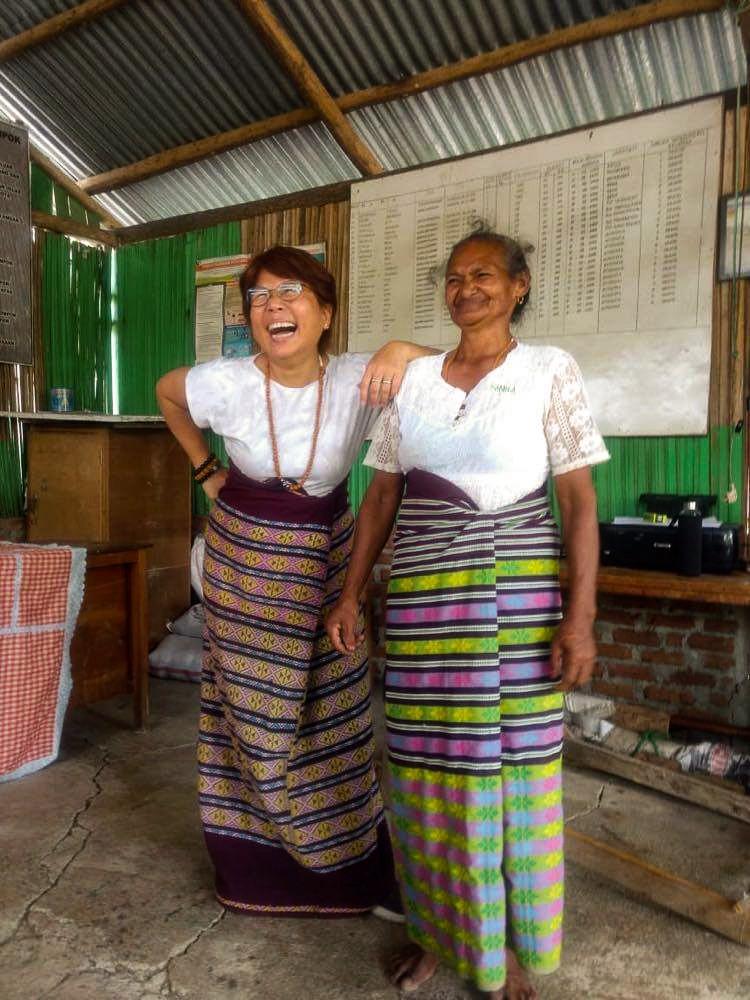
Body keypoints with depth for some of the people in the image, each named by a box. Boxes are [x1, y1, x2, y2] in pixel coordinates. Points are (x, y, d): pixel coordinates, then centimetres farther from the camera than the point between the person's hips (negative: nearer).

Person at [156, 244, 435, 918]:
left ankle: (352, 867, 32)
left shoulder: (358, 380, -16)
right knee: (253, 708, 10)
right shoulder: (224, 383, -14)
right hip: (245, 556, 0)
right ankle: (252, 873, 32)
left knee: (334, 709, 10)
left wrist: (403, 350, -32)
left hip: (327, 558, 1)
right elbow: (166, 391, 8)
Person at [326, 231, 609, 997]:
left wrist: (579, 616, -13)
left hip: (514, 595, -3)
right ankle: (438, 927, 34)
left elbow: (579, 502, -5)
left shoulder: (549, 371, 0)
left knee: (512, 762, 6)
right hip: (422, 596, 3)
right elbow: (381, 496, 11)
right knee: (425, 763, 10)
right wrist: (350, 593, 6)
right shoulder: (412, 377, 10)